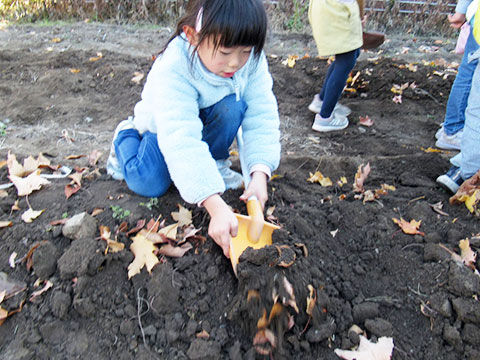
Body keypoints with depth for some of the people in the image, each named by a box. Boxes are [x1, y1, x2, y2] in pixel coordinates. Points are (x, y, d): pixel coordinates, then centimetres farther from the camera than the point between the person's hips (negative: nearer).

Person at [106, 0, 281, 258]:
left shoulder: (251, 60, -26)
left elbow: (261, 117, -27)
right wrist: (216, 205, -58)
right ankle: (126, 136, 15)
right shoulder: (173, 70, -40)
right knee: (148, 185, -17)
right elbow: (181, 140, -49)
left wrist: (260, 173, -42)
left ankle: (214, 163, -4)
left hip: (207, 119, 3)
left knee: (233, 106, -30)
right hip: (166, 124, -2)